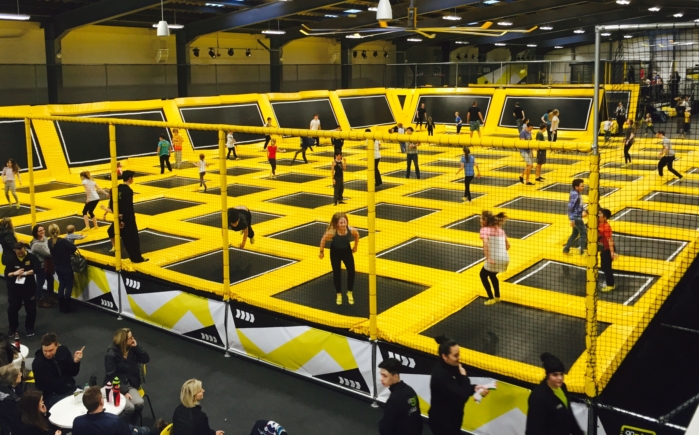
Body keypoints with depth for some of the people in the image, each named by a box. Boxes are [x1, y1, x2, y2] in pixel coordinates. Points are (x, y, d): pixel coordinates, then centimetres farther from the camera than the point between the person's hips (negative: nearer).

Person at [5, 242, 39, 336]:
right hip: (14, 288, 1)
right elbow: (6, 274, -4)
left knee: (31, 309, 5)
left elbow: (37, 268, -21)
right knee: (12, 309, 8)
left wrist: (25, 273, -27)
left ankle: (29, 329, 22)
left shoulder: (31, 257, -9)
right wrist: (14, 273, -23)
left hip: (29, 287, -1)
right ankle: (13, 328, 28)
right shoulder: (12, 259, -3)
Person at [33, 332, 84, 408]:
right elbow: (52, 385, -17)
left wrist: (75, 362, -20)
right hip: (51, 396, -5)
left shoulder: (63, 350, -3)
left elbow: (73, 373, -1)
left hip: (69, 389, 5)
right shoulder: (38, 364, -17)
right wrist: (68, 379, -4)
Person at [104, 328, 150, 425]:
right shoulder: (111, 354, -17)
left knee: (139, 403, -22)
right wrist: (124, 391, -21)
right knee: (130, 407, -26)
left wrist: (136, 347, -14)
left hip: (130, 384, 5)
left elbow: (146, 359, -3)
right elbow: (111, 377, -16)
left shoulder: (132, 349, -1)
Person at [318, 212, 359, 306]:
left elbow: (357, 235, -6)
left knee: (351, 272, -3)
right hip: (335, 251, -2)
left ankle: (350, 293, 20)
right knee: (337, 273, 1)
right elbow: (323, 240, -16)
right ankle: (339, 294, 23)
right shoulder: (332, 232, -36)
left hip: (346, 250, 2)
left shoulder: (351, 230, -31)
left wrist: (355, 247, 6)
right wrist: (321, 252, -5)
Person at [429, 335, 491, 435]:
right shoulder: (441, 375, -30)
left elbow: (458, 389, 11)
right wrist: (464, 376, -18)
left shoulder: (449, 368, 0)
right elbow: (461, 397, -30)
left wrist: (474, 388, -7)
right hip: (442, 423, -9)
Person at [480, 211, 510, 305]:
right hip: (505, 259, 7)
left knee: (483, 275, 21)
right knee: (492, 275, 33)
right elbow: (508, 245, 18)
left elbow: (485, 243, -22)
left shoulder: (485, 229, -4)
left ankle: (491, 298, 17)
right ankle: (497, 297, 38)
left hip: (494, 260, -6)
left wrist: (488, 258, -21)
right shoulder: (500, 229, 16)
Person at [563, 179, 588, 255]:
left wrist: (583, 211, 8)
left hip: (578, 217, 10)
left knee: (575, 233, 18)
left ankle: (566, 249, 24)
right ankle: (583, 250, 9)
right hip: (576, 218, -10)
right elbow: (570, 207, -24)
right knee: (584, 233, 0)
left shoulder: (578, 193, 7)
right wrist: (572, 219, -25)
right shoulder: (574, 194, -22)